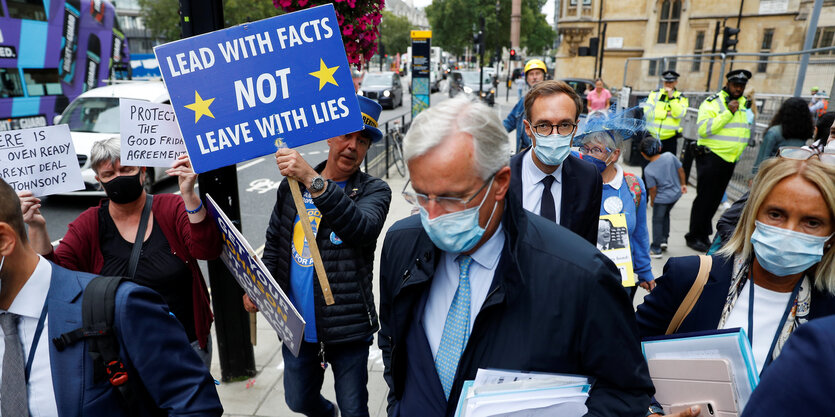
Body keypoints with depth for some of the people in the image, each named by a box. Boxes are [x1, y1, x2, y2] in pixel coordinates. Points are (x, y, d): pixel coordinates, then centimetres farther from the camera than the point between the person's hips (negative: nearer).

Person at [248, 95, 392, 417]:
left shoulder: (374, 191, -9)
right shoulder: (292, 185, 3)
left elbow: (362, 227, -31)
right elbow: (274, 243, 12)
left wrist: (313, 180, -38)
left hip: (347, 329, -4)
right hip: (296, 326, 4)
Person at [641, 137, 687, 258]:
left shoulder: (648, 170, -22)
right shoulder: (669, 156, -11)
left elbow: (653, 189, -15)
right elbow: (681, 170, -1)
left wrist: (652, 201, 3)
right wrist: (683, 184, 15)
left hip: (662, 198, -5)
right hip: (676, 193, 6)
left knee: (657, 221, 8)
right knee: (665, 215, 27)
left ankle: (656, 249, 14)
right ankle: (664, 240, 30)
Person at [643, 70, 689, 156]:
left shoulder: (681, 98, 6)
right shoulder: (654, 94, 8)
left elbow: (678, 114, -12)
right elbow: (647, 112, -7)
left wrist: (671, 97, -13)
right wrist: (667, 113, -10)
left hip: (669, 139, -1)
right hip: (652, 137, 1)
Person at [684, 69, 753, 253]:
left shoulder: (745, 104, 14)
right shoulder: (712, 103, -8)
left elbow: (748, 128, 28)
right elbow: (704, 129, -22)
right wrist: (728, 112, -23)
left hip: (730, 159, 7)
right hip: (711, 157, -7)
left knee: (716, 198, 12)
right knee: (704, 197, -4)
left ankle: (704, 234, 22)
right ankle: (694, 237, 6)